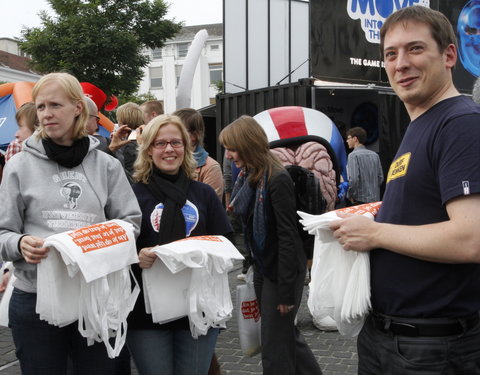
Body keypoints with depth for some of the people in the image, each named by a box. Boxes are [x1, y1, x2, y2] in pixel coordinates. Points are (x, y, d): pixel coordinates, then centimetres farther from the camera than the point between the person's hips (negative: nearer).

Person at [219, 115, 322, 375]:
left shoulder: (277, 180, -22)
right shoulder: (248, 176, 3)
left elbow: (287, 237, -22)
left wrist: (286, 290, -20)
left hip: (282, 270, -9)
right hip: (261, 267, 9)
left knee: (275, 347, 2)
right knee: (286, 333, 22)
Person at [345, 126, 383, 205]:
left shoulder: (353, 155, -10)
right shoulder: (374, 155, 10)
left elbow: (353, 179, -19)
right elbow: (381, 178, 11)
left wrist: (350, 195, -6)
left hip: (360, 201, -6)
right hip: (375, 199, 6)